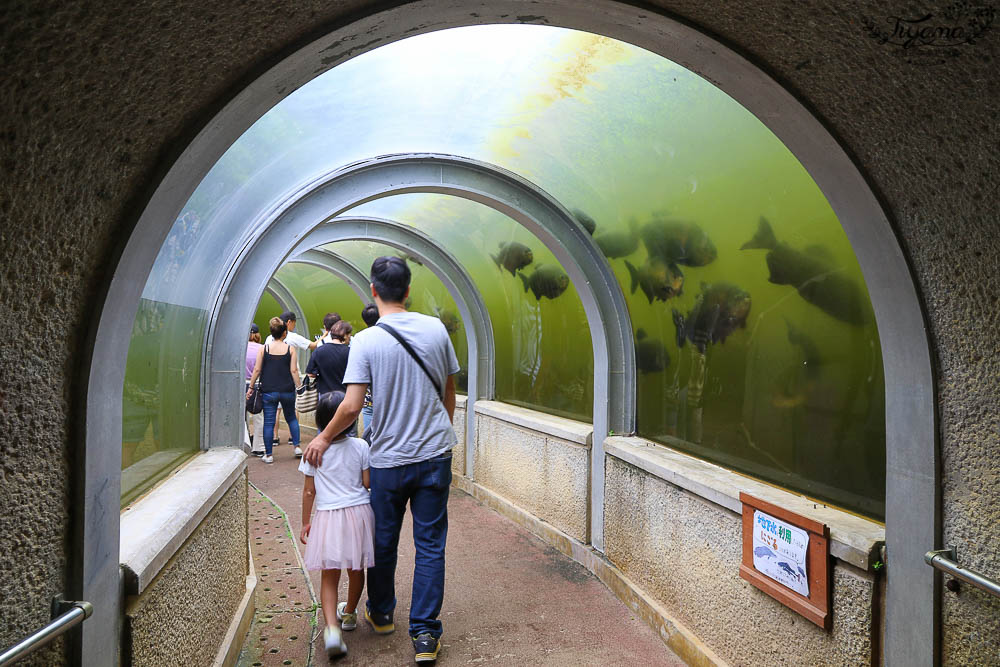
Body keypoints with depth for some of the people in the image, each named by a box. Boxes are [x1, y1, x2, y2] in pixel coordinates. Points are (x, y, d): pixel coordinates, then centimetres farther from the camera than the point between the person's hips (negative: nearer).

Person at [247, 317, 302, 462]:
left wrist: (250, 387, 7)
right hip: (287, 390, 1)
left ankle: (268, 455, 8)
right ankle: (297, 447, 16)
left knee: (269, 422, 4)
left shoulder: (263, 348, -1)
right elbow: (294, 371, -4)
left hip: (268, 391, -1)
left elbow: (257, 370, -1)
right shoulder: (290, 349, -2)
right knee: (291, 418, 20)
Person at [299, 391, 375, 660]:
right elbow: (368, 483, -5)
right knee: (356, 569, 20)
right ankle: (349, 613, 40)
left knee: (329, 576, 4)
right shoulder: (360, 447, -7)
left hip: (327, 517, -1)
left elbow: (309, 491, 0)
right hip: (358, 512, 1)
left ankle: (332, 627, -15)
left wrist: (306, 522, 10)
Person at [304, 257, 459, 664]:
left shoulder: (366, 341, -11)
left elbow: (351, 407, -16)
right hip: (435, 454, 2)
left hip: (388, 459, -1)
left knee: (383, 542, 18)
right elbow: (449, 395, 7)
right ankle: (425, 634, 10)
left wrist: (323, 438, 2)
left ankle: (381, 614, 37)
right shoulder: (435, 329, -2)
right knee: (430, 545, 7)